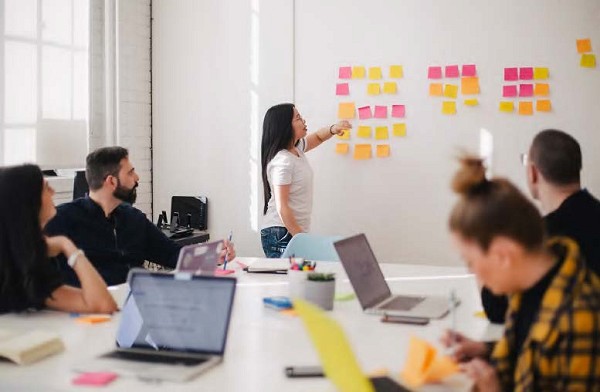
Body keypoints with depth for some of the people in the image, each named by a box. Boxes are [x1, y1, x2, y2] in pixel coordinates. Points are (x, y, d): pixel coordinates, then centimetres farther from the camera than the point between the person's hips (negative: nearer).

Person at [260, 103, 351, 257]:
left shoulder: (296, 149, 8)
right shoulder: (282, 162, -19)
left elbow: (317, 137, 28)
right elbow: (281, 207, -20)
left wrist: (333, 129, 5)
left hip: (297, 231, 9)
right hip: (281, 234, -9)